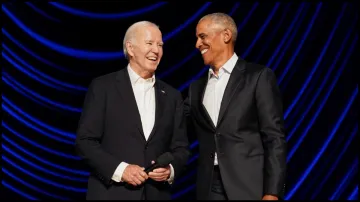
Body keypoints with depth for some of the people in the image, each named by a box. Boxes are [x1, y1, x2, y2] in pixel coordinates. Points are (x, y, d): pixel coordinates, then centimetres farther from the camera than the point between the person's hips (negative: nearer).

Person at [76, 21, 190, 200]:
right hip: (111, 193, -3)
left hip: (156, 195, 4)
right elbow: (85, 141, -6)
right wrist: (119, 169, -17)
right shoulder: (103, 87, -3)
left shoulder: (172, 96, 9)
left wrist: (171, 169, -10)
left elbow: (180, 147, 9)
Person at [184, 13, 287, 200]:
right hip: (209, 189, 4)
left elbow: (274, 137, -5)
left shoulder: (258, 76, 0)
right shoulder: (197, 87, 16)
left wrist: (272, 192, -12)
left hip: (249, 188, -4)